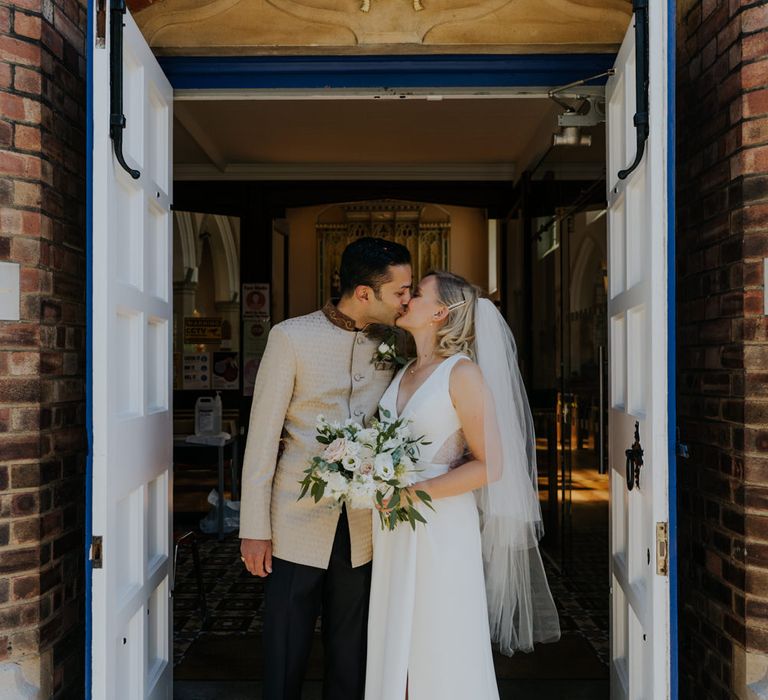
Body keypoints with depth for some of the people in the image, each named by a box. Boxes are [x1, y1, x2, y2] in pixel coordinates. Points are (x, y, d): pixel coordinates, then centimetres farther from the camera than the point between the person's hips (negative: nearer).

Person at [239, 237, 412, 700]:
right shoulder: (292, 337, -6)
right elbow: (262, 436, -5)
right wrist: (254, 528, -6)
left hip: (361, 533, 3)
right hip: (297, 527, -3)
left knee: (351, 661, 15)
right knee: (285, 660, 9)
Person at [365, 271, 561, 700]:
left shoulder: (463, 372, -11)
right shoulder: (404, 373, 11)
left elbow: (490, 464, -14)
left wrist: (413, 493, -18)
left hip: (441, 529, -7)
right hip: (396, 532, 7)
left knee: (442, 657, 5)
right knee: (398, 649, 13)